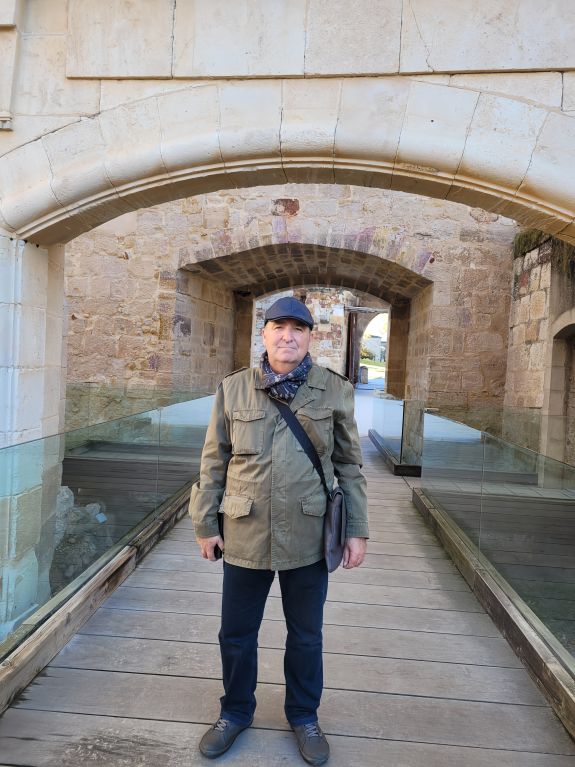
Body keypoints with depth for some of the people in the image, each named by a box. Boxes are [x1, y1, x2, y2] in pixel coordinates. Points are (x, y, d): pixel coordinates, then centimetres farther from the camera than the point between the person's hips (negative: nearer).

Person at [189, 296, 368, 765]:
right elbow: (214, 462, 3)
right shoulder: (233, 389, -2)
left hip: (307, 537, 0)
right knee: (237, 633, 16)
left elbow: (349, 465, 2)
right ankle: (235, 712, 42)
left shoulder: (335, 391, -3)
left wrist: (357, 530, 0)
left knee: (306, 635, 17)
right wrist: (206, 524, 3)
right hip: (245, 534, 1)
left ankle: (304, 716, 42)